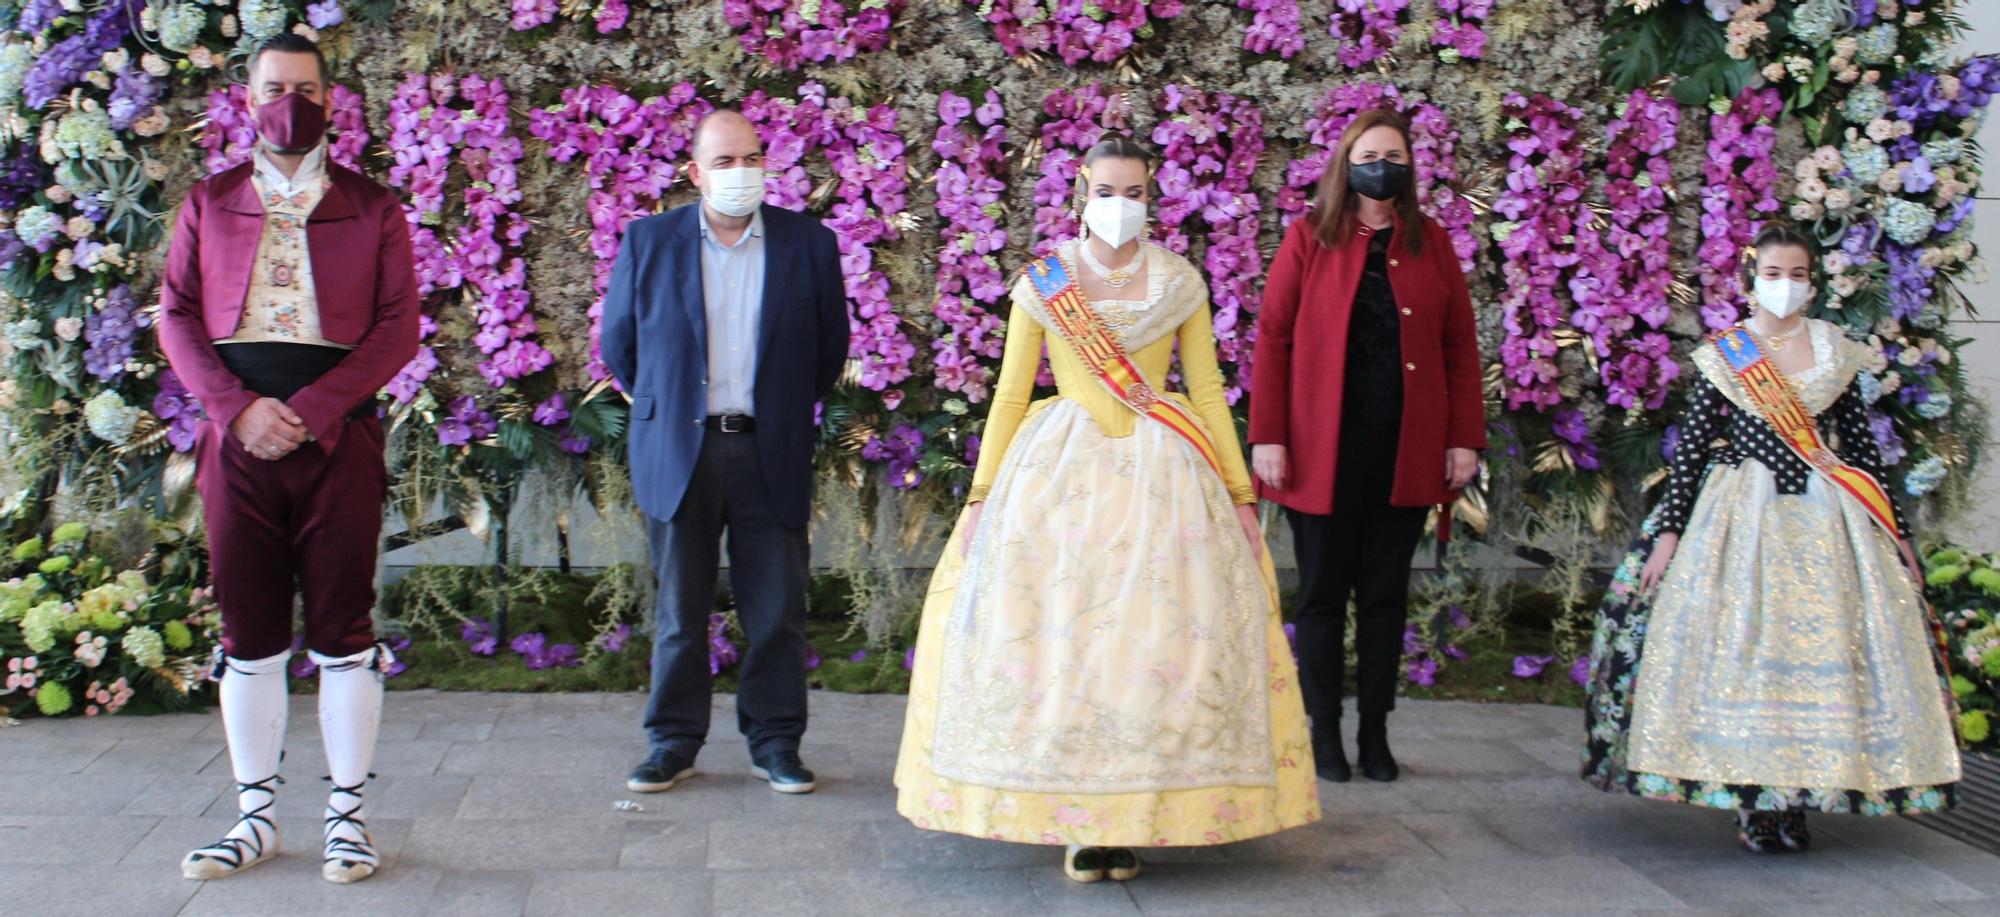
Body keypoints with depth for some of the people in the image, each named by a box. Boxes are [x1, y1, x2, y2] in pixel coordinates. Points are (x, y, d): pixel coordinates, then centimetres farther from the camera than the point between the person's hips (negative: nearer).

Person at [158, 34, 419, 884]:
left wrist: (311, 410, -12)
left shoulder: (371, 209, 7)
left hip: (339, 440, -2)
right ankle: (255, 817, 13)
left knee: (342, 633, 0)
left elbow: (398, 325, 0)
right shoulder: (208, 204, 13)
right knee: (249, 636, 4)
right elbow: (176, 317, 7)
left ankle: (347, 815, 8)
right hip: (237, 440, 2)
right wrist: (238, 408, -9)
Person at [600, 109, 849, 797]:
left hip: (771, 455, 0)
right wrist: (661, 406, 13)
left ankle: (774, 741, 16)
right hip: (678, 451, 0)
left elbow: (831, 345, 12)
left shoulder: (808, 243, 3)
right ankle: (674, 742, 18)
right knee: (679, 611, 7)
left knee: (777, 610, 4)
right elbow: (618, 342, 12)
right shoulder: (648, 241, 3)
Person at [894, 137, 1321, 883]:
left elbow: (1208, 391, 9)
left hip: (1160, 474, 1)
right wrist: (982, 494, 2)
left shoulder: (1180, 283, 8)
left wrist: (1241, 494, 5)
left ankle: (1132, 819, 3)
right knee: (1055, 631, -7)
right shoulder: (1041, 283, 5)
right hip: (1061, 468, 0)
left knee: (1158, 633, -6)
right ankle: (1073, 820, 2)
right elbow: (1010, 392, 7)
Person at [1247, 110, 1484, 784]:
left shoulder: (1431, 244, 8)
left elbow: (1460, 347, 7)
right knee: (1324, 595, 5)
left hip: (1405, 451, 2)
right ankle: (1325, 734, 15)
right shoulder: (1309, 238, 2)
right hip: (1323, 450, -2)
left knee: (1386, 595, 8)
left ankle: (1375, 733, 17)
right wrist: (1267, 437, -9)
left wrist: (1465, 439, 0)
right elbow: (1272, 340, -2)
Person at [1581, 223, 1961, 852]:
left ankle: (1795, 799, 3)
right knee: (1740, 649, -7)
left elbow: (1862, 445, 12)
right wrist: (1668, 530, -4)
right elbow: (1691, 449, 2)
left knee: (1823, 651, -3)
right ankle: (1753, 801, 1)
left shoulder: (1838, 354, 9)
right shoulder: (1721, 355, 3)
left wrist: (1892, 530, 11)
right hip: (1744, 515, -2)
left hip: (1827, 518, 2)